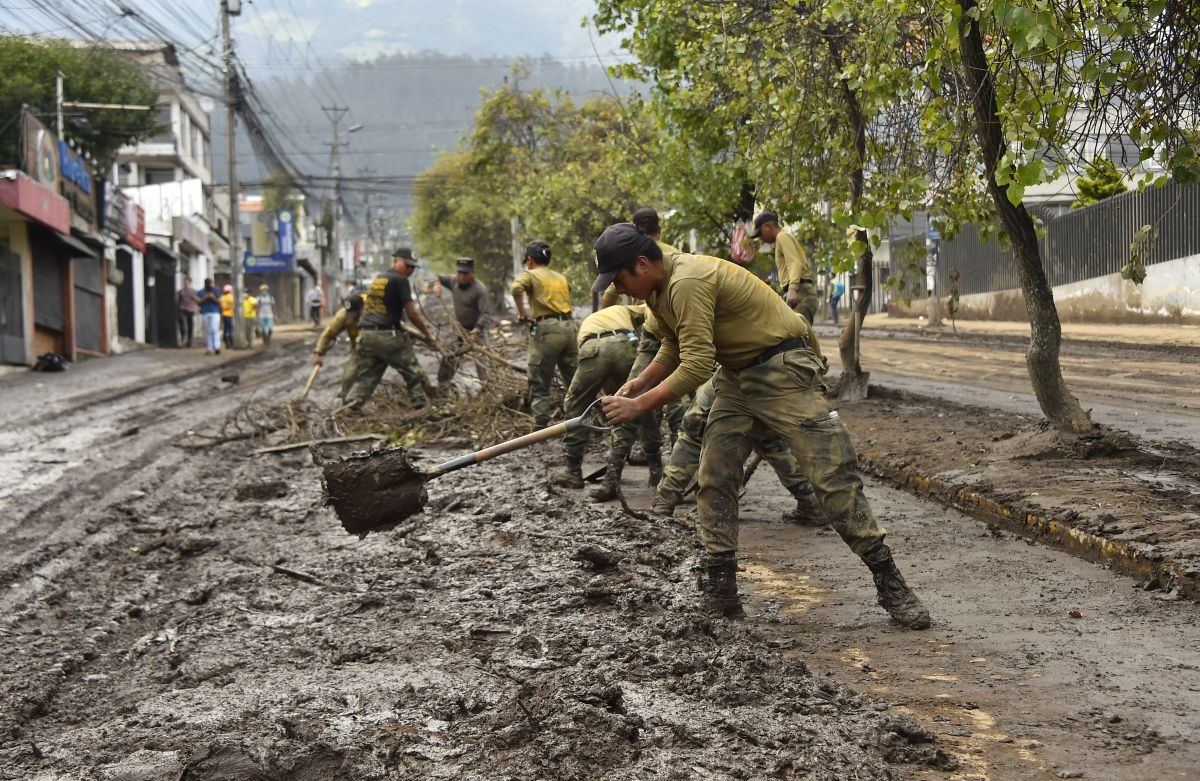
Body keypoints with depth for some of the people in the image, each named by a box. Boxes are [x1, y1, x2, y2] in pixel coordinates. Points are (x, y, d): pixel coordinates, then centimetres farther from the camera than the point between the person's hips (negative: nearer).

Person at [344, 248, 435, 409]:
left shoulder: (377, 279, 21)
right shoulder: (400, 281, -4)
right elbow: (412, 313, -6)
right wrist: (427, 334, 5)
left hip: (365, 335, 7)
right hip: (387, 335, -7)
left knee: (364, 377, 9)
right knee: (414, 375, 2)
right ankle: (421, 407, 2)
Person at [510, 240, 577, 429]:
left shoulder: (530, 275, 5)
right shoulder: (561, 278, 25)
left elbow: (516, 288, -14)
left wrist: (522, 313, -3)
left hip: (546, 329, -5)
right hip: (570, 327, 5)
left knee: (539, 384, 0)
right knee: (574, 380, 11)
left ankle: (541, 426, -6)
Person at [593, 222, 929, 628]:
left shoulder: (688, 283, -27)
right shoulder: (659, 287, 5)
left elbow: (697, 366, -30)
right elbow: (673, 347, 19)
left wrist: (639, 406, -24)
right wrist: (641, 382, 3)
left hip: (784, 369, -10)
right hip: (737, 375, 10)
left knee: (833, 475, -10)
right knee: (714, 477, 3)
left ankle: (890, 584, -5)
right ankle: (720, 588, 7)